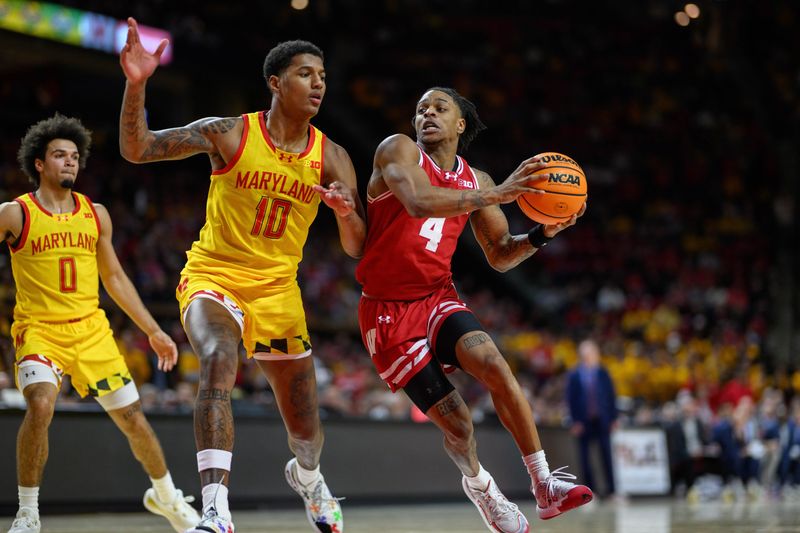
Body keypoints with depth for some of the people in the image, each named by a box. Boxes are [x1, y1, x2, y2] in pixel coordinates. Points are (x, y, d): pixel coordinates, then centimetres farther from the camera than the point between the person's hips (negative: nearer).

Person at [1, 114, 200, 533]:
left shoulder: (95, 214, 9)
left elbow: (114, 277, 17)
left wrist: (153, 331, 16)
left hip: (91, 329, 4)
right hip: (39, 330, -4)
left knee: (132, 417, 6)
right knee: (40, 405, -29)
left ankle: (166, 496, 32)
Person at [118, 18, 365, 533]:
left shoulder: (331, 157, -2)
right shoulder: (229, 134, -10)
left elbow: (357, 249, -3)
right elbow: (136, 149, -12)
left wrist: (347, 213, -25)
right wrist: (136, 86, -28)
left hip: (278, 288, 3)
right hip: (213, 277, -3)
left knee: (306, 426, 11)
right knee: (218, 364, -35)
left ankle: (308, 477, 49)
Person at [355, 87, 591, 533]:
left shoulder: (475, 182, 9)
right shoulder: (399, 150, -7)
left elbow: (500, 256, 14)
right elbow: (419, 202, -28)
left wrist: (542, 234, -5)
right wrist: (496, 196, -32)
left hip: (438, 298, 3)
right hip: (388, 310, -3)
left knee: (495, 365, -28)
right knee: (456, 421, -7)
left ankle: (544, 485, -22)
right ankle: (479, 485, 27)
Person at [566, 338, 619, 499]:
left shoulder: (603, 374, 5)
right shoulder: (574, 376, 2)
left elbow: (611, 396, 7)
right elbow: (571, 399, 0)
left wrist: (613, 418, 2)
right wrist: (575, 421, -7)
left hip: (602, 420, 0)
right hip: (584, 422, 0)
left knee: (606, 455, -2)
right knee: (585, 458, 1)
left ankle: (612, 491, 1)